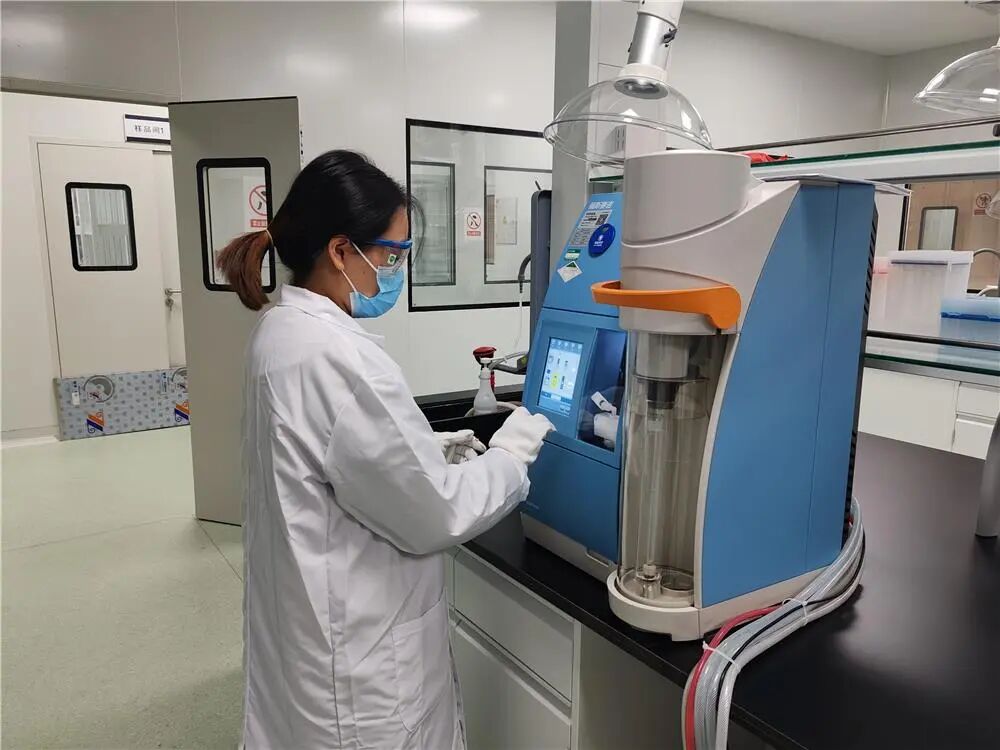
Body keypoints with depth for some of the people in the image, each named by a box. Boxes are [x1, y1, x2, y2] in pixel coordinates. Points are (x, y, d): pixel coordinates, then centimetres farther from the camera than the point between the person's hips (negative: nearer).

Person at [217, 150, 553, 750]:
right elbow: (435, 514, -23)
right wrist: (517, 447, -10)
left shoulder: (286, 330, 2)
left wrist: (438, 449, 3)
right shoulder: (335, 356, -29)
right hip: (356, 650, -9)